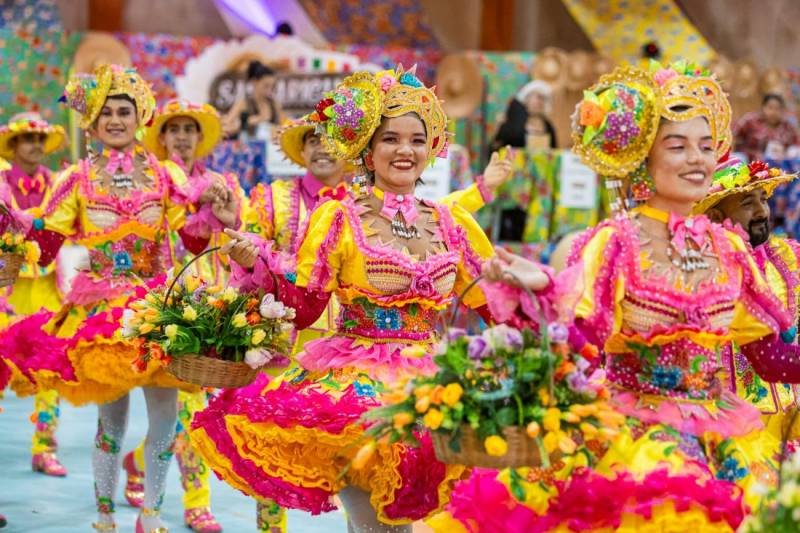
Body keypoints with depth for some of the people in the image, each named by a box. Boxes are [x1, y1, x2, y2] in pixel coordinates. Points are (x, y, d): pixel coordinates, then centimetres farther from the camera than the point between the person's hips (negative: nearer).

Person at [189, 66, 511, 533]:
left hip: (433, 379, 3)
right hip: (355, 377, -3)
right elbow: (301, 306, 0)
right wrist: (254, 264, -12)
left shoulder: (452, 223, 11)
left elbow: (494, 300, 16)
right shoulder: (339, 218, 2)